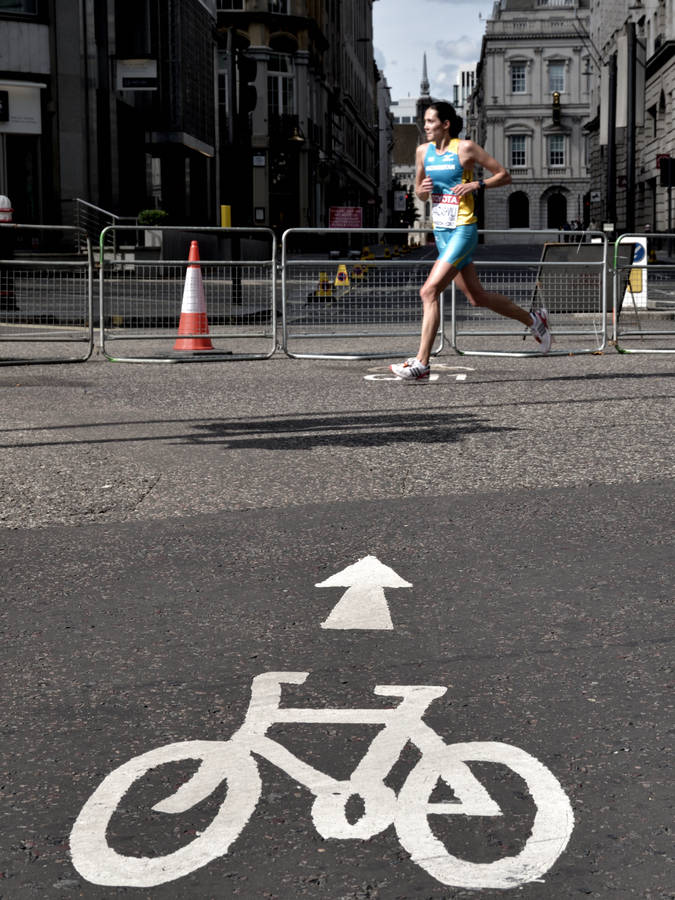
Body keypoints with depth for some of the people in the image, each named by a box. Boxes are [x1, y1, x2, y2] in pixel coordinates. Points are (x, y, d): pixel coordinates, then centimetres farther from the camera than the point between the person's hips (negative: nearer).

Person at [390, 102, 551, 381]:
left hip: (463, 231, -7)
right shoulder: (423, 151, 10)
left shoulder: (465, 148, -7)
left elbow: (504, 175, -2)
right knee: (477, 297, 15)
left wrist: (477, 184, -17)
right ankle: (533, 320, 36)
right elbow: (420, 194, 20)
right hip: (441, 232, 7)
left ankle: (421, 363, -16)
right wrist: (422, 189, -3)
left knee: (429, 291, -18)